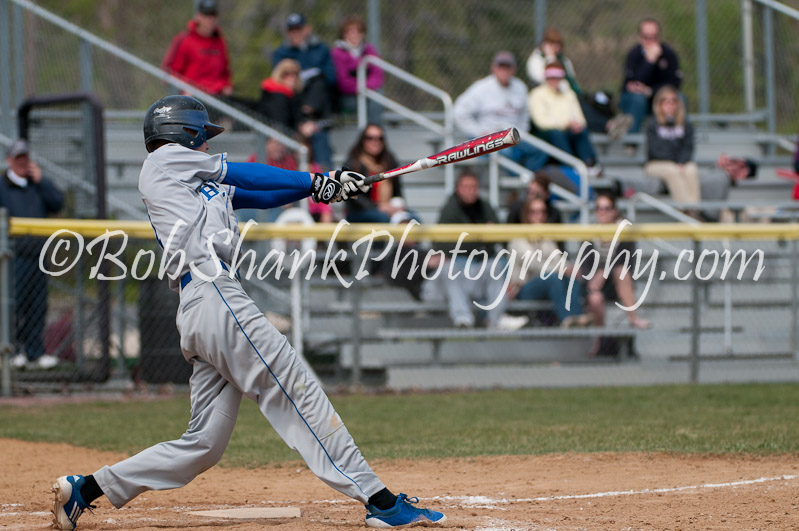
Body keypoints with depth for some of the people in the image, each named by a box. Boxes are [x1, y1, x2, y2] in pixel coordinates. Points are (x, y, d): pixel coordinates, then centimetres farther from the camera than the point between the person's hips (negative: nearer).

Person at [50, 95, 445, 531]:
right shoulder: (166, 159, 11)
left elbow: (259, 195, 24)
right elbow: (240, 174, 14)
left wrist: (318, 187, 12)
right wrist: (313, 180, 25)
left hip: (194, 314, 9)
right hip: (213, 295, -9)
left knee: (203, 444, 5)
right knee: (300, 393, -12)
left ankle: (85, 490, 6)